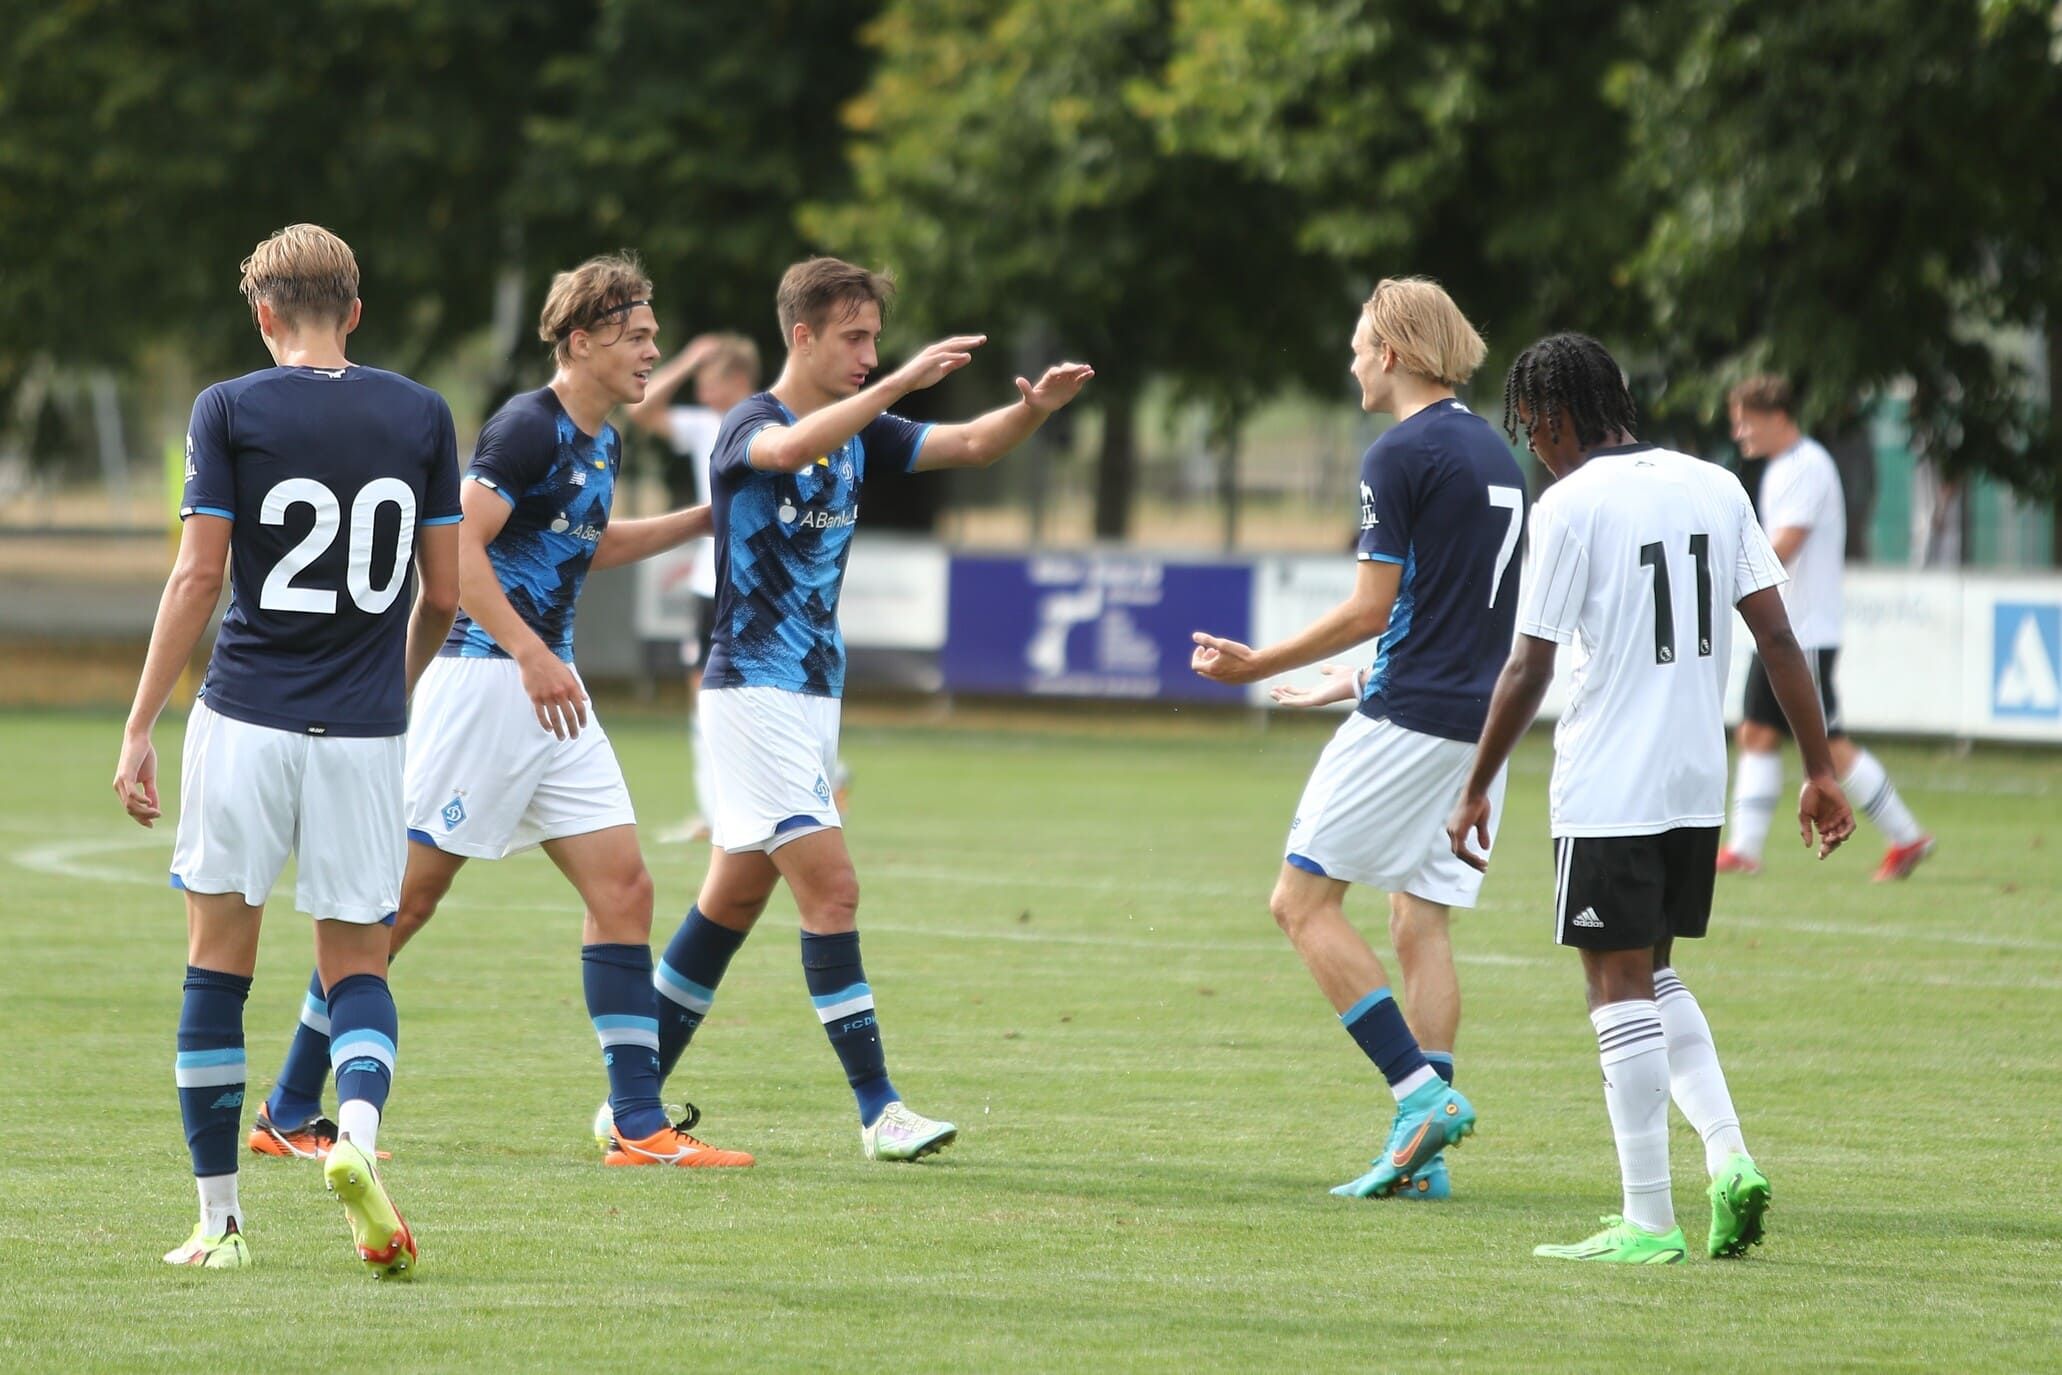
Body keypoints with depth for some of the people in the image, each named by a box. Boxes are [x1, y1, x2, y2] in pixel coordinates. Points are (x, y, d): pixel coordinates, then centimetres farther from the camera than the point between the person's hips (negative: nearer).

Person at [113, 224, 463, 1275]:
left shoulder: (230, 410, -3)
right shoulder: (420, 416, 5)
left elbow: (196, 578, -6)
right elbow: (445, 590, 8)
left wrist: (138, 730, -2)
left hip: (246, 717, -2)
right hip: (364, 734, 2)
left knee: (218, 962, 8)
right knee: (357, 965, 9)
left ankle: (218, 1219, 9)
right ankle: (357, 1137, -22)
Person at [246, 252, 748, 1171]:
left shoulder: (601, 445, 15)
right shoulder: (528, 428, -14)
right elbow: (459, 548, -23)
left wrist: (703, 520, 32)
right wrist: (531, 654, -30)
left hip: (550, 690, 9)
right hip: (483, 678, -9)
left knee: (622, 888, 0)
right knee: (407, 895, -5)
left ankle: (640, 1126, 0)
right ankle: (288, 1113, 4)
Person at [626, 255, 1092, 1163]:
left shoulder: (858, 432, 10)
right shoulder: (749, 426, -14)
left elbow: (971, 445, 8)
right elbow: (789, 448, -38)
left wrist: (1035, 407, -13)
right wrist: (901, 382, -45)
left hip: (813, 695, 9)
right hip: (755, 690, -9)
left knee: (735, 898, 12)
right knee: (830, 888, -13)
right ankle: (878, 1111, -13)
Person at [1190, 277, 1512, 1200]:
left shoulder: (1400, 456, -11)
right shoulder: (1494, 453, 16)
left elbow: (1371, 609, -12)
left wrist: (1258, 665, -1)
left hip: (1410, 719, -8)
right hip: (1483, 717, 8)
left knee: (1304, 901, -3)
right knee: (1421, 920, 9)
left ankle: (1421, 1090, -14)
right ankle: (1420, 1152, 2)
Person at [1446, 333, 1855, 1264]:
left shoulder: (1569, 507, -10)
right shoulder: (1715, 489, 7)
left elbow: (1528, 672, -10)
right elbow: (1779, 640, 6)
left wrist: (1475, 793, -1)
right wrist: (1820, 774, 9)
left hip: (1607, 792, -7)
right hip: (1700, 785, 7)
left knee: (1620, 988, -1)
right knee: (1651, 977, 20)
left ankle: (1648, 1221, -1)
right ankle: (1727, 1157, 3)